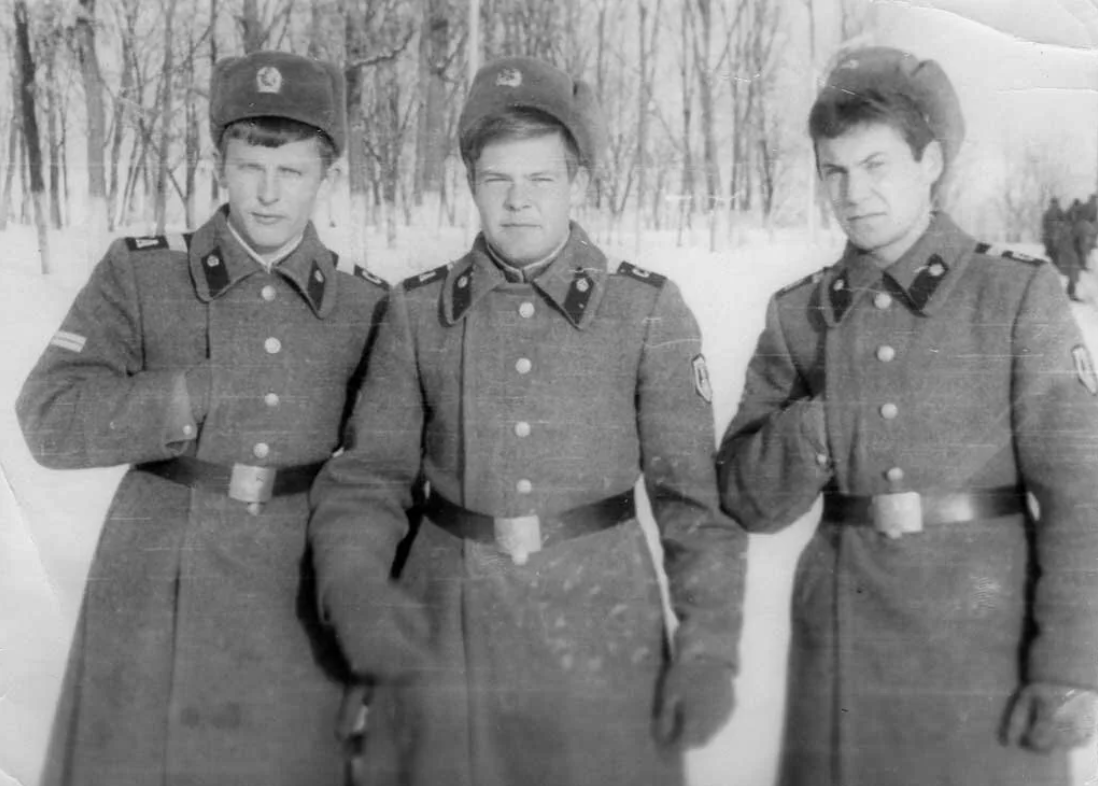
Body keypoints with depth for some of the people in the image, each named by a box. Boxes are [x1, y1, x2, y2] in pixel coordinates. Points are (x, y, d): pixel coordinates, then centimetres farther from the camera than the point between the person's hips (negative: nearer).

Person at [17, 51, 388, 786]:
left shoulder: (366, 307, 1)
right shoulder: (139, 274, -2)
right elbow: (54, 421, -12)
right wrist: (215, 385, -18)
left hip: (298, 628, 1)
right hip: (153, 618, 0)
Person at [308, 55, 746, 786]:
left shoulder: (650, 310, -4)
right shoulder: (417, 310, 1)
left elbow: (694, 490, -3)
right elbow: (371, 472, 2)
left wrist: (708, 647, -8)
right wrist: (353, 585, -16)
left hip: (602, 632, -1)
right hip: (444, 634, 2)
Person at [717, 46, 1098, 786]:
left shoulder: (1017, 295, -4)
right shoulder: (800, 315, 4)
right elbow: (752, 498, 1)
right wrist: (818, 425, -17)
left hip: (988, 637, -2)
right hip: (846, 643, 3)